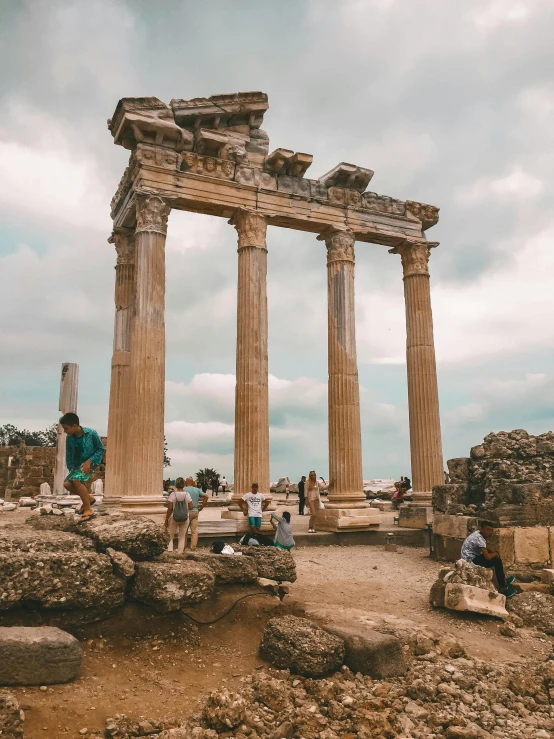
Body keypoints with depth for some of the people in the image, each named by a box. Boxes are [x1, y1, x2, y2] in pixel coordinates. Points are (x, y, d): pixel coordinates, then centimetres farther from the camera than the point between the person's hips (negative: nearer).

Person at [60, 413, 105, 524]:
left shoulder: (91, 434, -20)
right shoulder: (69, 438, -6)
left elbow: (101, 449, -10)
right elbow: (69, 457, 5)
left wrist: (89, 461, -20)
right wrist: (72, 471, -3)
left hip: (91, 461, -6)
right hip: (78, 463, 6)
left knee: (76, 479, -29)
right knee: (67, 483, -12)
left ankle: (88, 510, -20)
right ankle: (89, 498, 13)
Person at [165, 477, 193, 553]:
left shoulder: (172, 494, -11)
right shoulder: (187, 494, -4)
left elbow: (170, 508, -12)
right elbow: (191, 507, -2)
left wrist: (166, 520, -5)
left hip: (174, 518, -2)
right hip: (185, 518, 2)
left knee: (170, 535, 14)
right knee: (182, 536, 13)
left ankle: (170, 549, 1)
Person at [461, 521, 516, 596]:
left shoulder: (478, 534, 3)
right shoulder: (479, 538, -25)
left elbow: (485, 548, 20)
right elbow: (487, 557, -27)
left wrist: (493, 552, 1)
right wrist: (495, 554, -6)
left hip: (473, 557, 10)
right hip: (470, 561, -10)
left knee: (496, 555, 16)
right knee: (497, 560, -10)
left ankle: (503, 580, 25)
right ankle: (503, 588, -1)